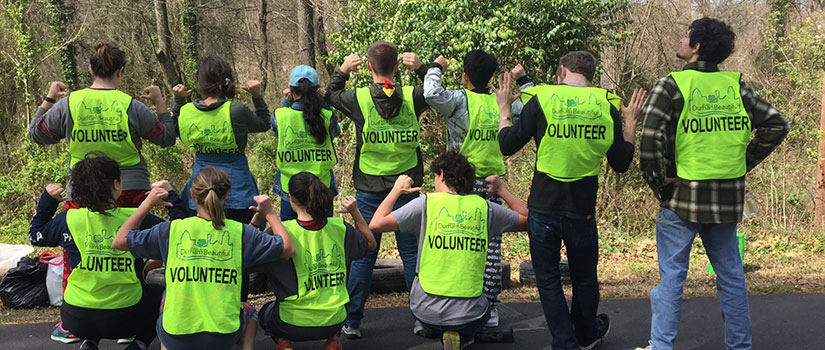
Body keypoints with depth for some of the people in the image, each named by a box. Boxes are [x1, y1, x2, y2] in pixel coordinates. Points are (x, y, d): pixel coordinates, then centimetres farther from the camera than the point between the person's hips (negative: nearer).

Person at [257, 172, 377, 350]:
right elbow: (371, 243, 13)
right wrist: (355, 212, 9)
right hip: (334, 321, 3)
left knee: (266, 311, 33)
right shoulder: (339, 227, -6)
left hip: (294, 324, -2)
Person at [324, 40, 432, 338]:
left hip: (369, 189, 0)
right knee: (411, 253, 8)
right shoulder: (412, 97, -6)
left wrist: (342, 71, 19)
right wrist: (421, 68, 12)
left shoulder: (359, 98, -7)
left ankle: (352, 321, 13)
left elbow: (331, 96, 14)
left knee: (363, 255, 8)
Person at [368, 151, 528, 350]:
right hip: (469, 315, -1)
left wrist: (397, 190, 12)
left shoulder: (427, 203, -5)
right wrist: (501, 191, 26)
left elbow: (376, 224, -2)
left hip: (426, 313, 1)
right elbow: (526, 219, 16)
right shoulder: (484, 207, 2)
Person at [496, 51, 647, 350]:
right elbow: (621, 163, 6)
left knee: (548, 278, 12)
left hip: (544, 207, -2)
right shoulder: (606, 106, -2)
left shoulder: (542, 100, -8)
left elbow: (507, 145, -5)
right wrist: (631, 122, 18)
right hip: (582, 209, 3)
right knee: (584, 277, 22)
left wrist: (504, 108, 10)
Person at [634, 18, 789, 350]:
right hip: (729, 198, 4)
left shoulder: (672, 85, -10)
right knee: (731, 275, 15)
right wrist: (745, 162, 9)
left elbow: (650, 139, -19)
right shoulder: (736, 86, 4)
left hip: (682, 197, -4)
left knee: (672, 276, 4)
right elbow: (777, 124, 5)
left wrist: (658, 182, -6)